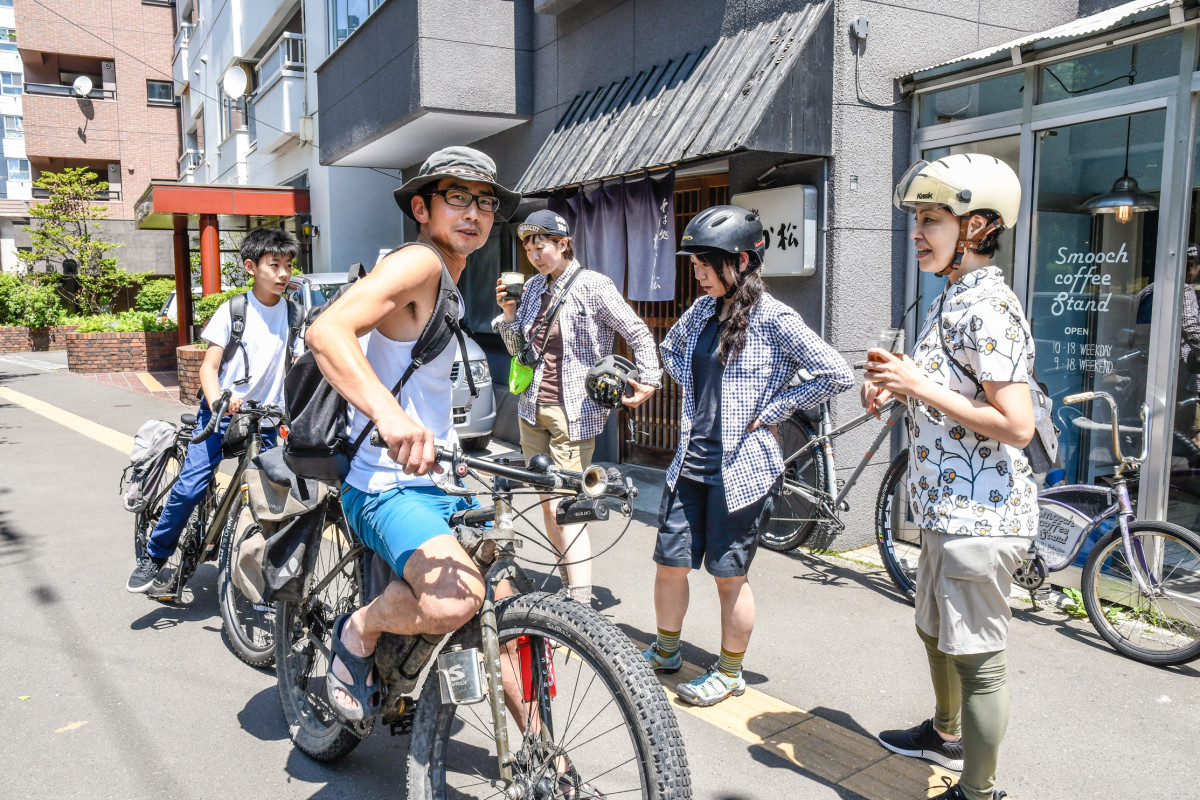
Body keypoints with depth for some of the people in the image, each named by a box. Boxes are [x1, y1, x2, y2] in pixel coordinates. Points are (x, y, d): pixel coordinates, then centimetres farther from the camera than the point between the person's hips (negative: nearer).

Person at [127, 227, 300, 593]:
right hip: (222, 412, -2)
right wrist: (216, 400, -25)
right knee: (191, 485, -12)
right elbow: (209, 365, -5)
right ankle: (154, 556, 9)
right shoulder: (232, 311, -3)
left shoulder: (294, 316, 3)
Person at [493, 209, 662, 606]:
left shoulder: (593, 285, -8)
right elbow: (518, 348, 17)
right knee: (548, 503, 11)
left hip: (573, 413, -6)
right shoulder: (532, 289, 10)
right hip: (533, 408, 7)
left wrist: (650, 381, -14)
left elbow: (639, 334, -5)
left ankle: (581, 607, -7)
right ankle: (568, 584, 26)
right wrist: (508, 314, 1)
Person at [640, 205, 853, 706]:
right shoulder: (703, 310, 7)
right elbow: (669, 348, 27)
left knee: (728, 575, 6)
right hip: (691, 459, 6)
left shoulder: (773, 319, -12)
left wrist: (772, 410, -12)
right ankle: (665, 651, 34)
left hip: (741, 466, -6)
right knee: (669, 562, 11)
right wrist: (693, 386, 10)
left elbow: (838, 375, -15)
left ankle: (730, 672, 27)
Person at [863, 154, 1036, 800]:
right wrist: (894, 387, 4)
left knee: (976, 657, 4)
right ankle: (945, 734, 48)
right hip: (948, 507, 11)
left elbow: (1016, 424, -25)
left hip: (978, 516, -11)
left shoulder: (987, 309, -20)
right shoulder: (952, 299, 11)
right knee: (934, 628, 26)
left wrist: (918, 384, -22)